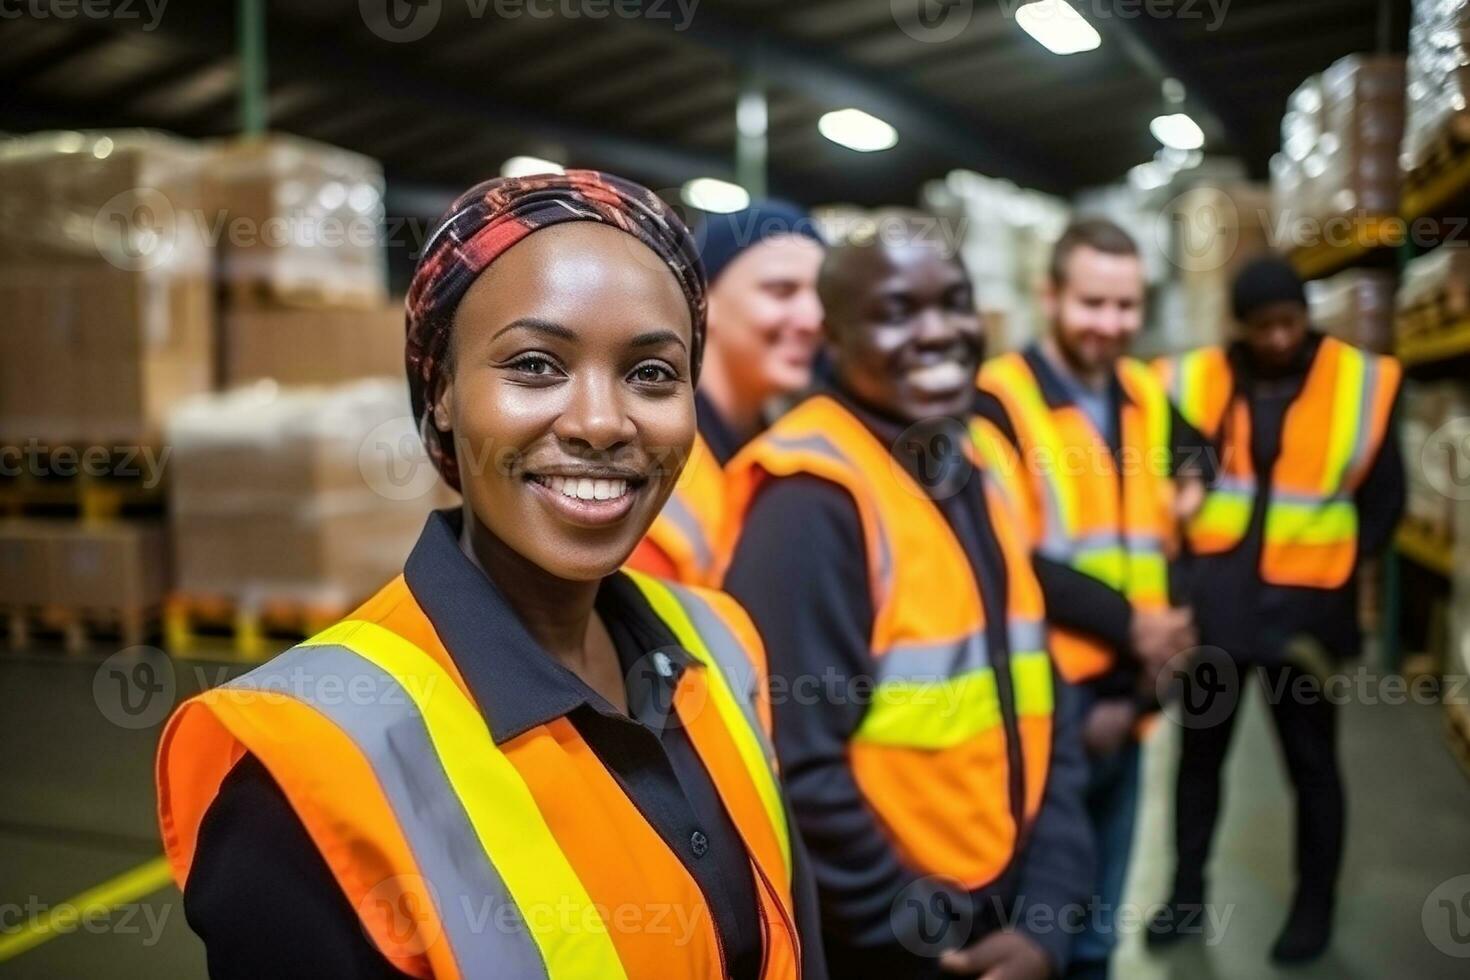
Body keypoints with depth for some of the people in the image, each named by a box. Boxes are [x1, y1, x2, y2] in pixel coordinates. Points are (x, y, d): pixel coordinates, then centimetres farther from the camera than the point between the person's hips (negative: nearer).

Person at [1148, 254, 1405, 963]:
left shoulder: (1362, 384, -4)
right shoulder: (1191, 382, -3)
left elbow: (1384, 500, 3)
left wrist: (1336, 571, -5)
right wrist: (1185, 563, -7)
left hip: (1304, 609, -1)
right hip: (1212, 604, 2)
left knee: (1311, 762, 12)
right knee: (1199, 752, 14)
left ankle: (1314, 905, 31)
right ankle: (1187, 889, 32)